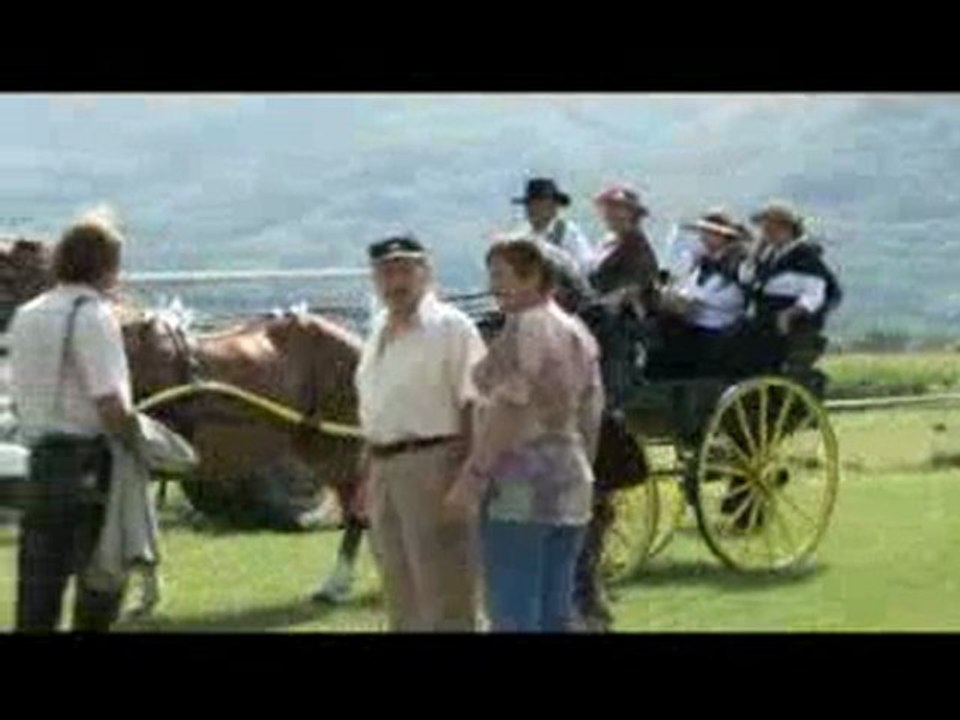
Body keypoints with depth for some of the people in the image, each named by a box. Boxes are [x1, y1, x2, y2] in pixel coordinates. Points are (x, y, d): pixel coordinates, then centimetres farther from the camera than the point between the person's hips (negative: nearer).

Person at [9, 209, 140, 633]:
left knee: (38, 582, 10)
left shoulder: (26, 316, 10)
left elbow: (18, 400, 15)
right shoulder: (93, 315, -13)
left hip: (41, 459, 7)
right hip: (90, 463, -7)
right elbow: (110, 405, -20)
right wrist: (137, 445, -6)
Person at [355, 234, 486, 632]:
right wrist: (369, 472, 18)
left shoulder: (451, 327, -9)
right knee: (401, 595, 16)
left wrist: (459, 474, -21)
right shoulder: (380, 332, 15)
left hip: (432, 463, -8)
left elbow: (472, 405, -14)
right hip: (383, 468, 8)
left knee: (442, 594, -5)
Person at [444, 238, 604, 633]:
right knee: (557, 612, 10)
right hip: (571, 483, 9)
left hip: (520, 485, -9)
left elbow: (507, 410, -18)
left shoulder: (524, 327, -11)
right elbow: (590, 416, 18)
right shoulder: (578, 332, 15)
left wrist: (472, 477, -19)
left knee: (513, 614, -7)